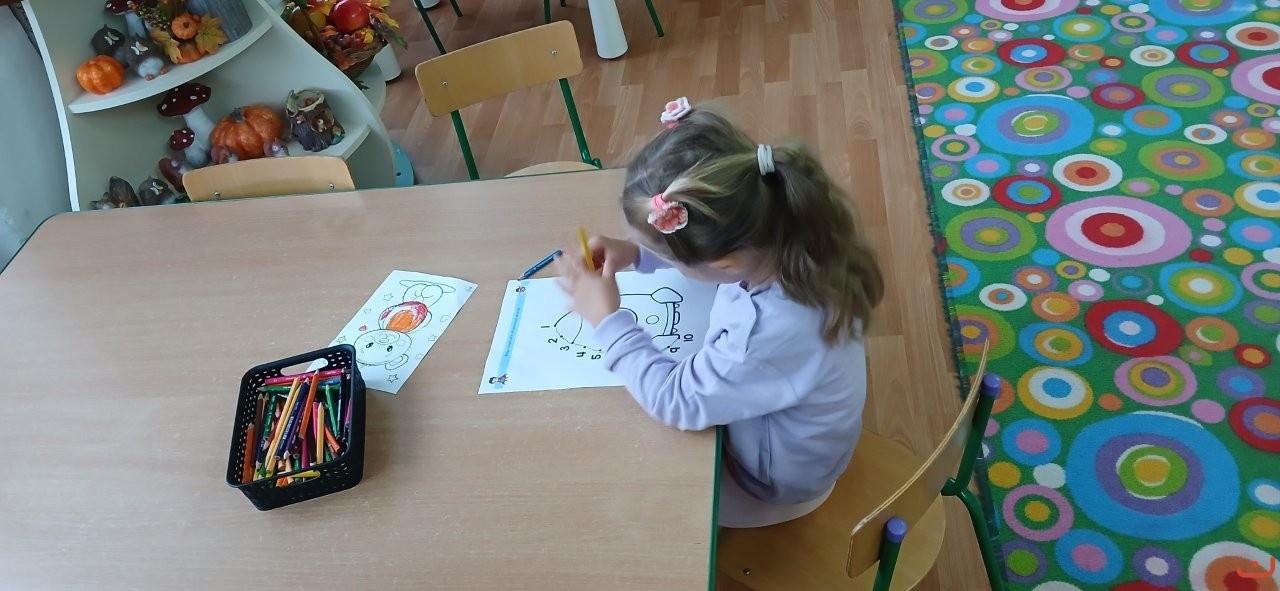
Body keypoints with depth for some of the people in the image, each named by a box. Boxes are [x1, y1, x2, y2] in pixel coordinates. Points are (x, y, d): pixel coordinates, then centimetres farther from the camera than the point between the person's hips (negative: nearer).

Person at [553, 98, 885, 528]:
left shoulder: (773, 333, -46)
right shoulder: (780, 230, -24)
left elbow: (677, 400, -30)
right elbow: (694, 245, 0)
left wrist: (608, 320, -23)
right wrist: (636, 251, -13)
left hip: (775, 481, -7)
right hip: (770, 428, 7)